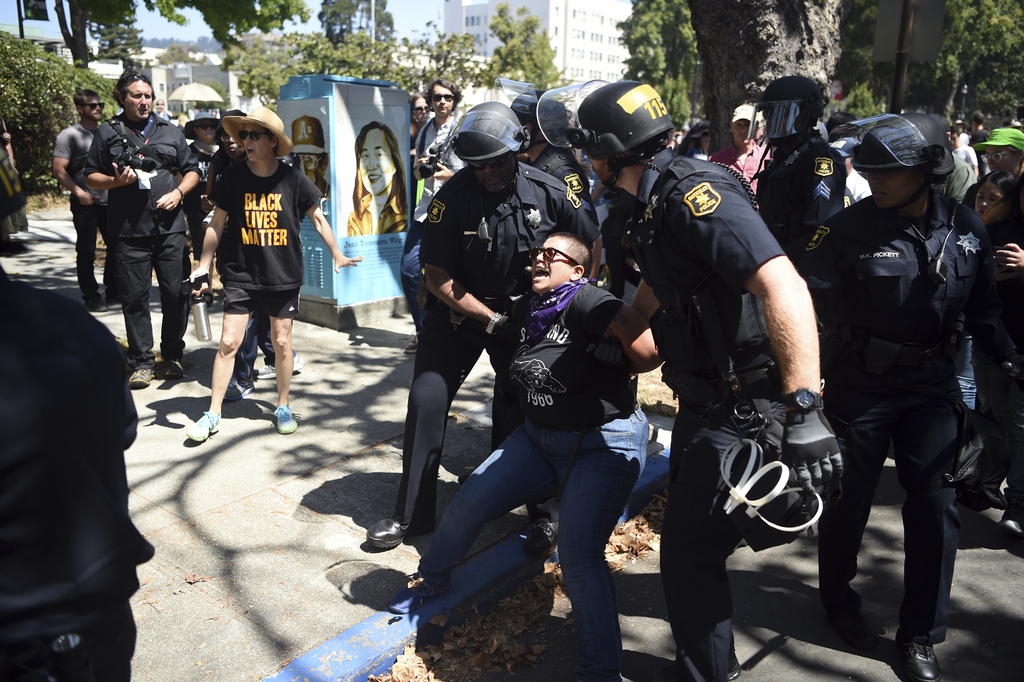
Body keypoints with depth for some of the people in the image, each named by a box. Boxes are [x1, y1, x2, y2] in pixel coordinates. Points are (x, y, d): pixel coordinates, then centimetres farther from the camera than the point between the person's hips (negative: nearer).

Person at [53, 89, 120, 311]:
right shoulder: (69, 135, -3)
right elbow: (58, 170, -8)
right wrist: (79, 192, -16)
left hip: (110, 200, 5)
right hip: (86, 203, -5)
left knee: (116, 246, 7)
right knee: (86, 251, 1)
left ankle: (113, 292, 21)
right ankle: (91, 297, 10)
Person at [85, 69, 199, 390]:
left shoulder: (171, 132, 13)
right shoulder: (108, 132, 8)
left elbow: (192, 170, 17)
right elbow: (91, 177, 11)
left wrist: (178, 192, -1)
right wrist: (116, 181, -9)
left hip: (170, 227, 1)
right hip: (129, 231, -1)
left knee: (176, 294, 2)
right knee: (135, 298, 1)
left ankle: (173, 355, 19)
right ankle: (142, 362, 12)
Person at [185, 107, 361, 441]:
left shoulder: (292, 179, -5)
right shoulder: (233, 178, -2)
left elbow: (317, 218, 6)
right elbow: (217, 224, 5)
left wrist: (337, 255, 8)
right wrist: (203, 266, 3)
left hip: (283, 274, 0)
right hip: (241, 275, 0)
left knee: (281, 342, 7)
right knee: (229, 341, -1)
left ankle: (283, 407, 25)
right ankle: (213, 414, 11)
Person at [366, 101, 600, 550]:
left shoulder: (548, 192, -12)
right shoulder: (453, 196, -16)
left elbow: (590, 245, 2)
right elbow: (438, 276, -14)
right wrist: (491, 320, -17)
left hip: (522, 310, 2)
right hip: (459, 310, -1)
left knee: (520, 407, 5)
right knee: (427, 401, -6)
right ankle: (412, 514, 10)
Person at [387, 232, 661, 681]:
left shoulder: (585, 303, -20)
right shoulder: (524, 311, 5)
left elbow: (647, 350, -27)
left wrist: (617, 371, -7)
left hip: (602, 446, -7)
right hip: (538, 436, 8)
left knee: (579, 557, -17)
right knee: (470, 501, 4)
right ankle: (432, 581, 32)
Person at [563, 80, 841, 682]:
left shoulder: (695, 196, -22)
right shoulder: (654, 207, 9)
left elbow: (785, 289, -33)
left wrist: (806, 411, -37)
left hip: (743, 410, -10)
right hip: (705, 402, 10)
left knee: (691, 554, 1)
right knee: (687, 538, 21)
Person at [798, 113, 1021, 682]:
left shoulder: (966, 230, 0)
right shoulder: (849, 229, -12)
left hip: (932, 385, 3)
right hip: (860, 384, -3)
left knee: (936, 506, 5)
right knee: (849, 497, 10)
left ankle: (921, 634, 24)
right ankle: (838, 598, 37)